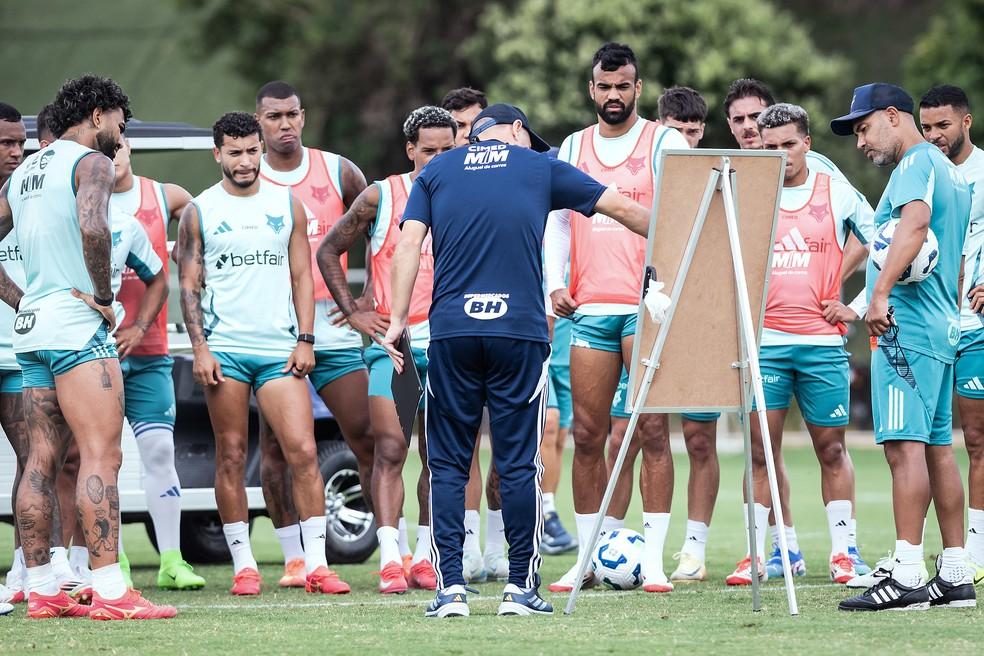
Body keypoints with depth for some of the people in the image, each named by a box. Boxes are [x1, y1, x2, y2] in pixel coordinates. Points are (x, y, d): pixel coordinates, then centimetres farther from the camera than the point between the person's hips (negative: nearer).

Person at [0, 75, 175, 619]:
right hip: (78, 329, -9)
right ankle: (109, 593, -18)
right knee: (101, 456, -12)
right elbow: (92, 227, -26)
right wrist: (104, 295, -15)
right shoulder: (91, 162, -6)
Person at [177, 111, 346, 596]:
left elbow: (301, 276, 11)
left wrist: (305, 340, 0)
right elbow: (189, 286, 5)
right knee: (231, 457, 0)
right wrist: (199, 347, -7)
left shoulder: (287, 205, 11)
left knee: (303, 452, -8)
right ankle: (243, 564, 7)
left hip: (279, 350, 1)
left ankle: (316, 564, -7)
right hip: (224, 350, -1)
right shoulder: (198, 212, 6)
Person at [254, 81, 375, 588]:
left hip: (332, 321, 1)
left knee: (367, 435, -3)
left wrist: (372, 295, 6)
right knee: (276, 445, -1)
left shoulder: (337, 172, 6)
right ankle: (294, 558, 5)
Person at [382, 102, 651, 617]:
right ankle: (521, 587, 3)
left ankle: (450, 587, -3)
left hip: (451, 330, 1)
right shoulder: (539, 167, 12)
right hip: (519, 332, -1)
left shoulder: (437, 171, 15)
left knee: (447, 464, 4)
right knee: (519, 463, 3)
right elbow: (621, 208, 18)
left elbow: (408, 244, 4)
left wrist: (397, 320, 3)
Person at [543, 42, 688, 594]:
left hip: (649, 305, -4)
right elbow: (556, 221, 16)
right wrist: (555, 283, 1)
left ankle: (655, 559, -5)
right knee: (587, 435, 4)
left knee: (652, 431, -6)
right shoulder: (573, 149, 15)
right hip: (590, 307, 4)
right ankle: (586, 558, 9)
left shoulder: (665, 143, 2)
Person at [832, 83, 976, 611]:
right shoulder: (950, 172, 23)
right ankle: (955, 575, 13)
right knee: (937, 447, 11)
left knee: (904, 444, -14)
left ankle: (906, 577, -21)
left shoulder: (916, 162, -8)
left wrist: (880, 293, -35)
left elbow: (915, 220, -28)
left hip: (906, 326, -11)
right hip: (942, 328, 11)